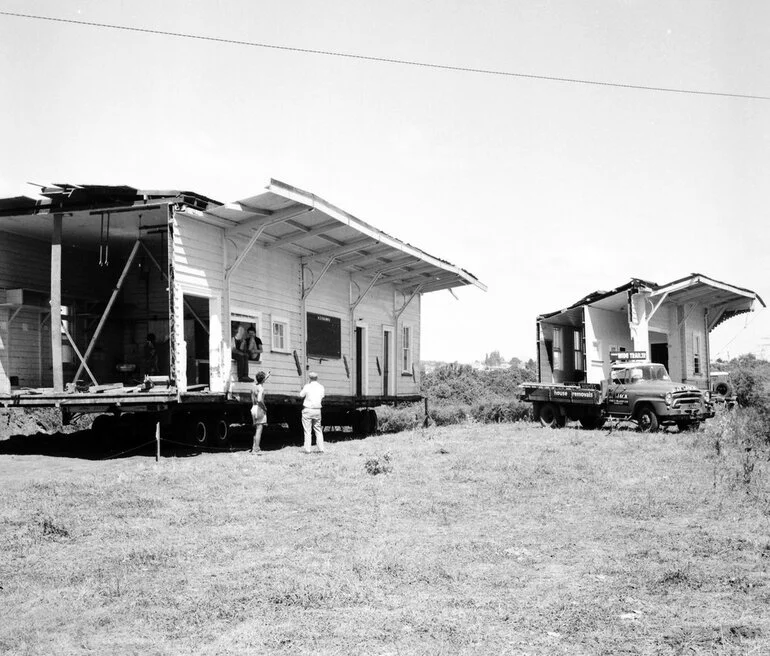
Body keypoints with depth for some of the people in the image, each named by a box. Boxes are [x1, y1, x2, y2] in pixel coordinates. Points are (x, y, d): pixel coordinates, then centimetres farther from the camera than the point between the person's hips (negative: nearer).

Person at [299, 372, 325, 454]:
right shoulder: (321, 387, 2)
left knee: (307, 431, 0)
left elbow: (301, 395, 5)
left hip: (307, 409, -3)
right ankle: (321, 449, 7)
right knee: (318, 430, 12)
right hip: (317, 410, 3)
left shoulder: (307, 386, -9)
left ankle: (307, 449, -2)